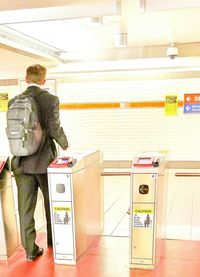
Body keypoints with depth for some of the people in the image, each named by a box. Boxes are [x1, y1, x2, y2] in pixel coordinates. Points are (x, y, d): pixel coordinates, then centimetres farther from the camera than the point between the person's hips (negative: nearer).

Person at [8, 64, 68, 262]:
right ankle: (53, 243, 32)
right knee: (51, 204, 17)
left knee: (25, 208, 9)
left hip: (21, 162, 3)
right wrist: (64, 144, 4)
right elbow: (54, 129, -15)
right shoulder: (51, 99, -10)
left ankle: (30, 250, 16)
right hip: (44, 160, -3)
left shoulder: (14, 101, 3)